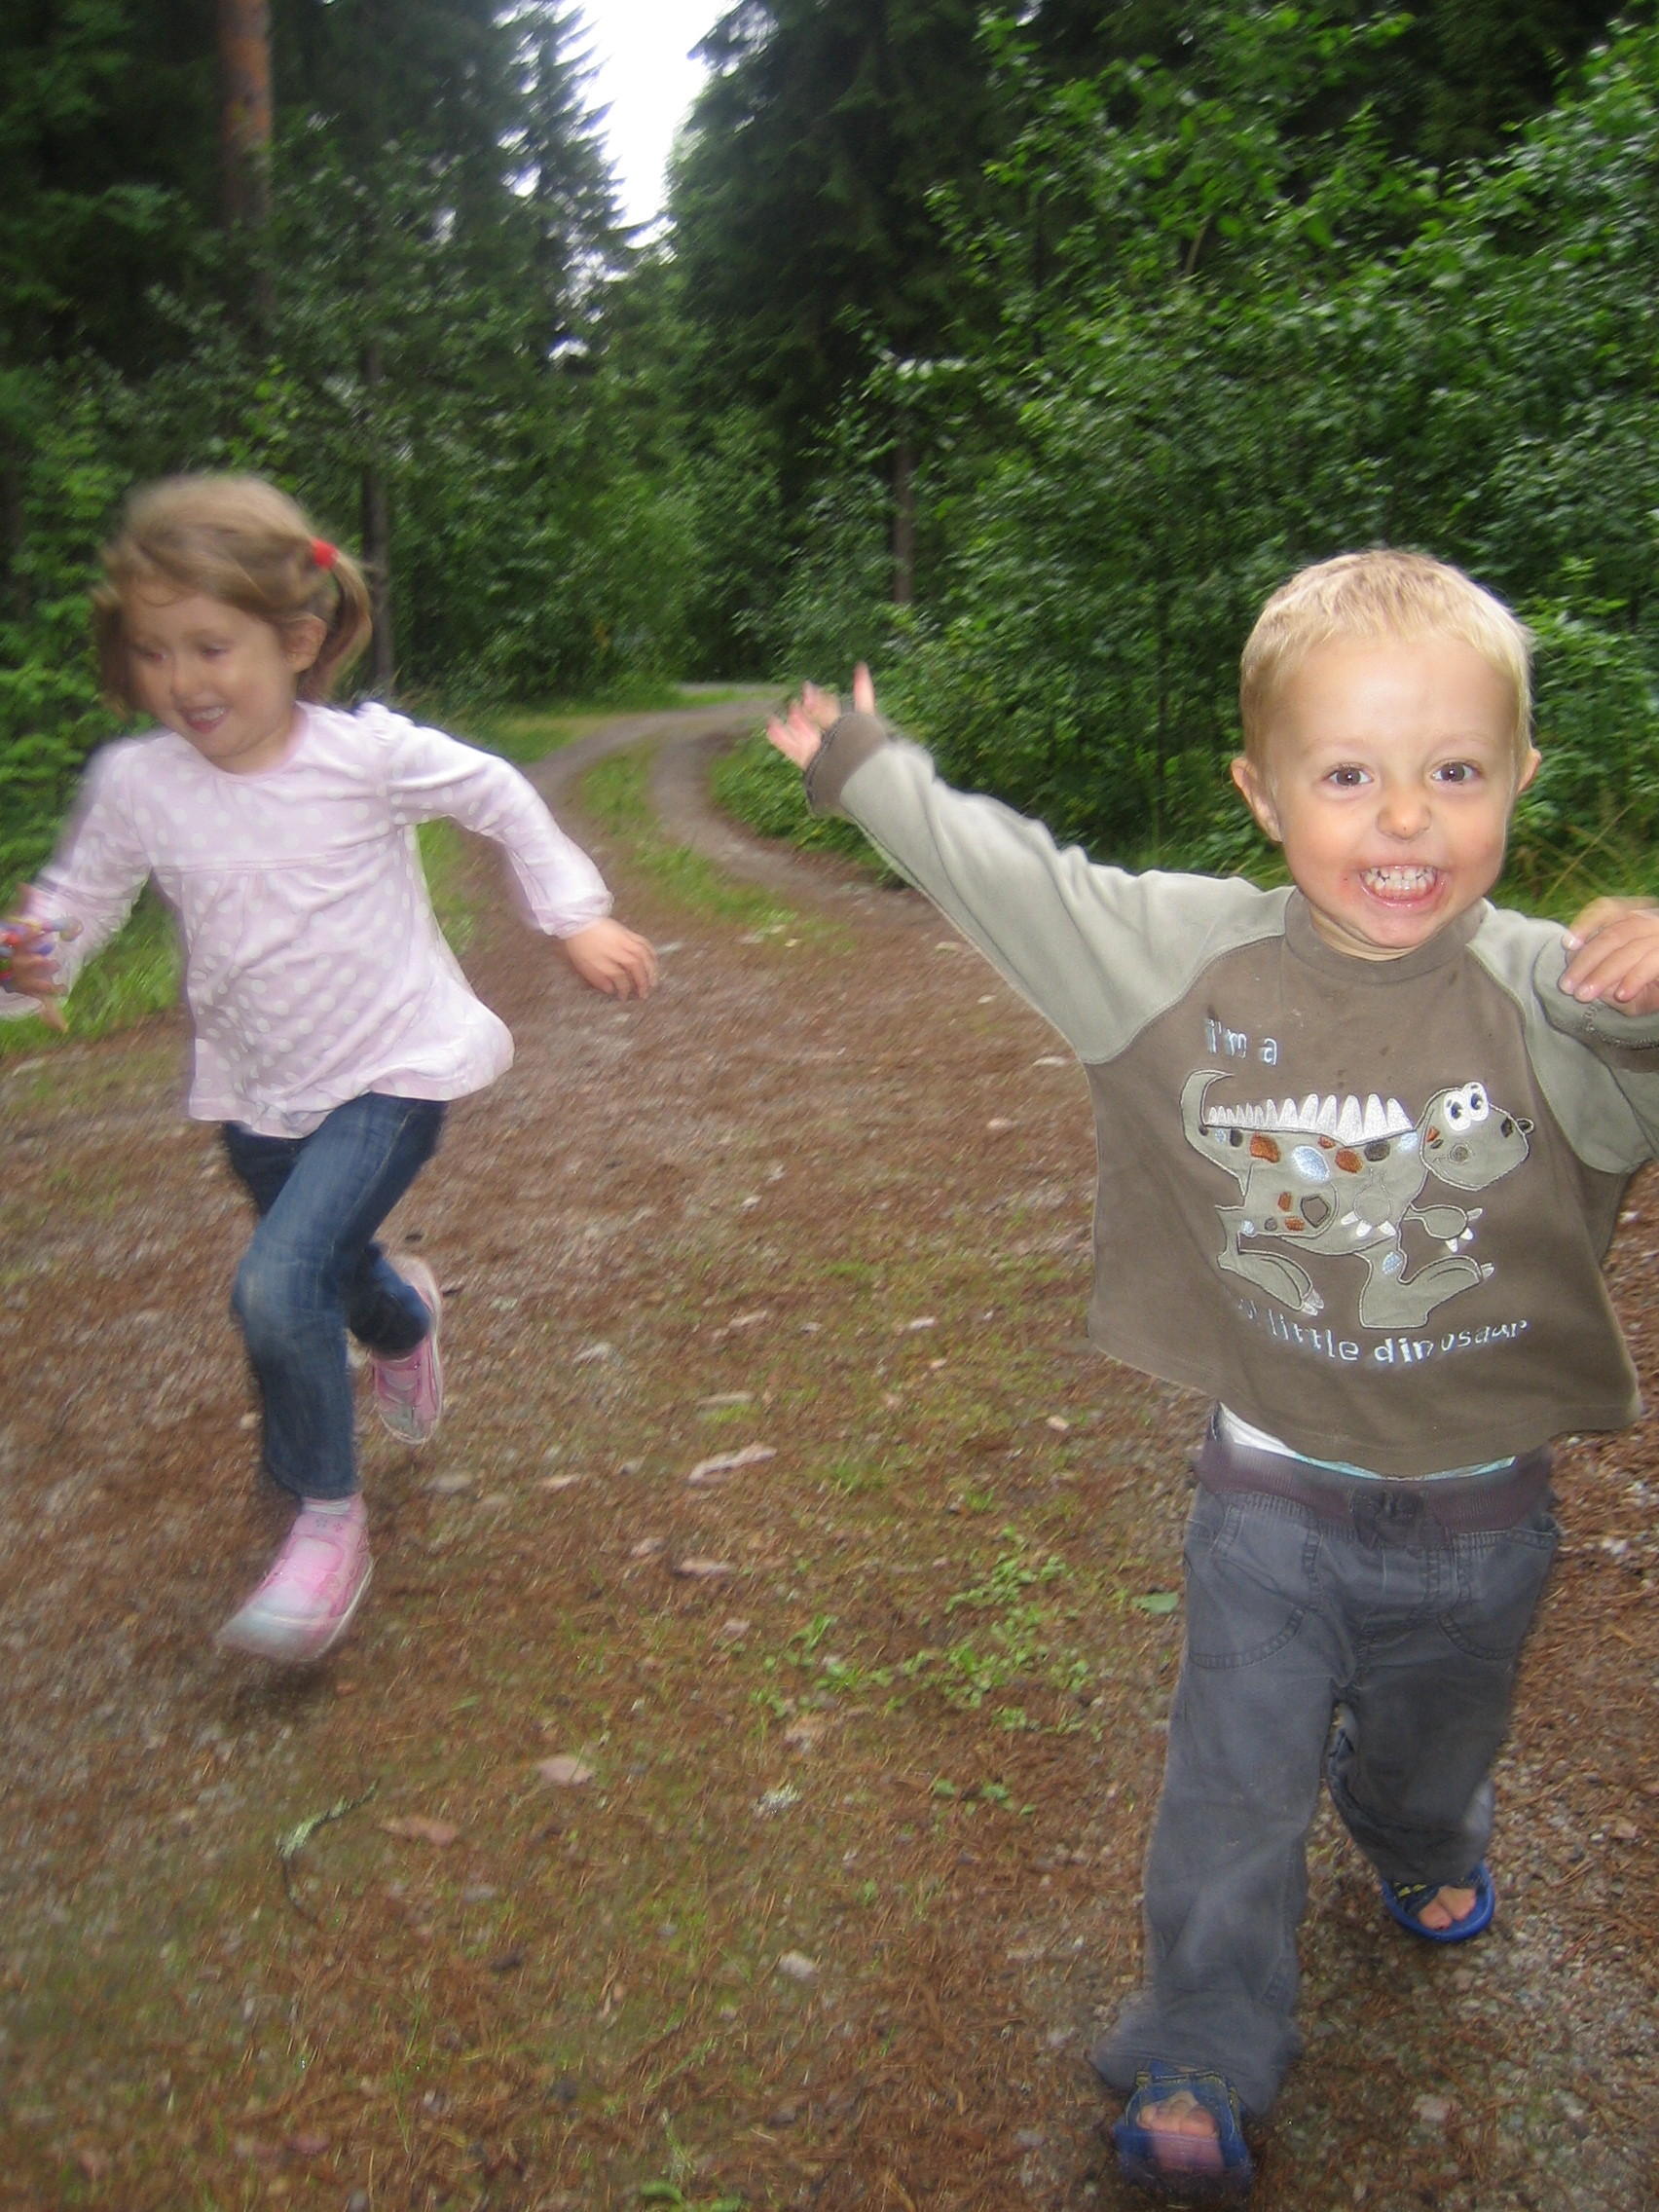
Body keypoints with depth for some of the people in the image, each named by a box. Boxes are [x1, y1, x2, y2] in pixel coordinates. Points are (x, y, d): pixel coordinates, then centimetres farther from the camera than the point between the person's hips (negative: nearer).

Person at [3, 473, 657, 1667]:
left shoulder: (369, 752, -18)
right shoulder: (134, 783, -12)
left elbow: (502, 799, -2)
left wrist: (578, 917, 1)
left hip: (392, 1070, -4)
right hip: (256, 1088, 5)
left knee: (277, 1285, -20)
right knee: (329, 1266, 24)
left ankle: (329, 1521, 2)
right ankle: (405, 1318, 64)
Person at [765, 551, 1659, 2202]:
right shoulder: (1184, 955, -15)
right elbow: (1001, 871, -3)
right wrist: (860, 763, 9)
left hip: (1481, 1510, 2)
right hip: (1272, 1496, -1)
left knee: (1432, 1752, 31)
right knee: (1230, 1807, 13)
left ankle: (1423, 1855, 67)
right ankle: (1198, 2071, 38)